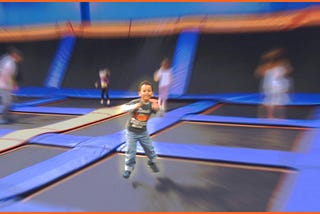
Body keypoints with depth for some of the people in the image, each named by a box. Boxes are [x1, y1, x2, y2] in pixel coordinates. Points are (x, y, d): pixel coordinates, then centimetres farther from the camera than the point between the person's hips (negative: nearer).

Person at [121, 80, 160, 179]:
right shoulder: (135, 102, -22)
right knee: (131, 151, 1)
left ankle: (152, 161, 43)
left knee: (149, 148, 14)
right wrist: (135, 107, -53)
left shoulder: (151, 104, -12)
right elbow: (124, 108, -35)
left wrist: (156, 109, -40)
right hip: (131, 132, -3)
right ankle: (128, 168, 22)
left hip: (143, 132, 3)